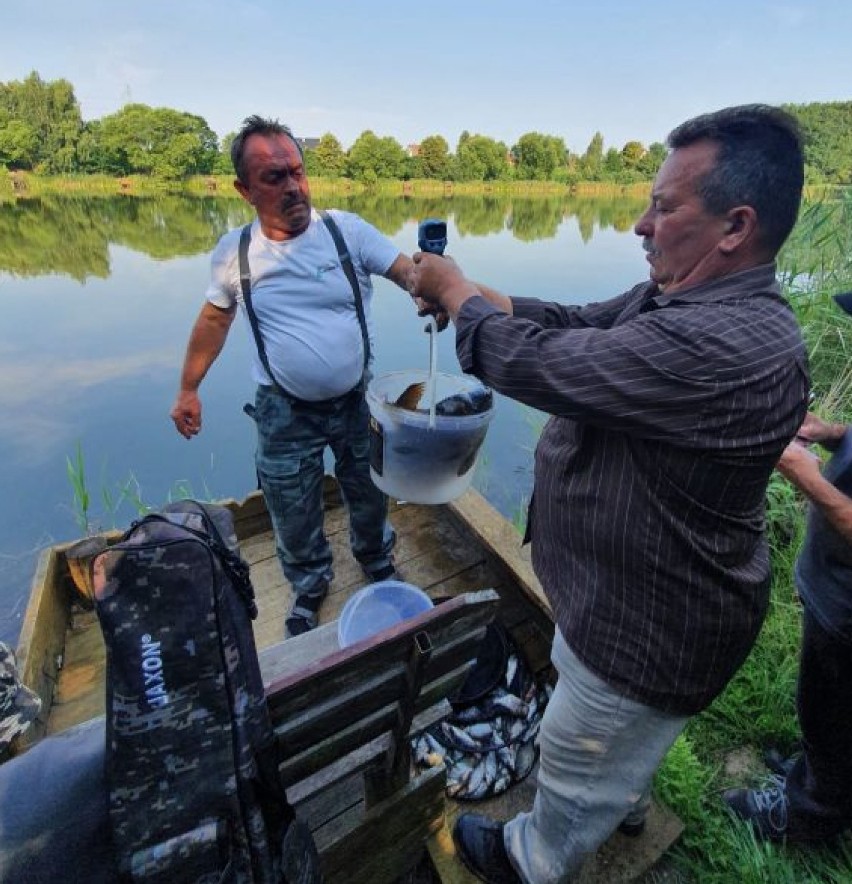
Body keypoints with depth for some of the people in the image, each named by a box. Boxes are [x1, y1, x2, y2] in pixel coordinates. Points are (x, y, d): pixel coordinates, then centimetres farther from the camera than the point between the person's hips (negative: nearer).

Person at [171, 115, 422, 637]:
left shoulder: (346, 229, -9)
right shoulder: (234, 252, -4)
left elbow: (408, 270, -17)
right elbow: (215, 319, 8)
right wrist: (188, 389, 12)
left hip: (356, 400, 0)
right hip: (285, 413, 1)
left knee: (369, 496, 20)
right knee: (295, 517, 14)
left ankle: (378, 562, 51)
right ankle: (311, 586, 45)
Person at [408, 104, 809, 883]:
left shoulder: (726, 346, -35)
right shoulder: (676, 299, -3)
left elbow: (535, 361, -33)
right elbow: (569, 324, 4)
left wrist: (453, 287, -14)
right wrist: (457, 288, -4)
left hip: (649, 628, -9)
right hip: (630, 587, 9)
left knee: (578, 765, 22)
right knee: (622, 742, 37)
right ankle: (627, 803, 69)